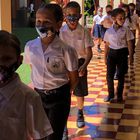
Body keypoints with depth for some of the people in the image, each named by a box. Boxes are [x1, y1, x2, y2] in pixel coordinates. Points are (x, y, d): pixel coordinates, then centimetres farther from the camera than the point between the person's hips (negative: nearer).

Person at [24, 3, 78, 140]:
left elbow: (74, 78, -6)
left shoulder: (66, 50, -18)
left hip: (59, 98, -4)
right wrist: (39, 88, 14)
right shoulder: (30, 47, -6)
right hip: (38, 95, 4)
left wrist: (62, 92, 6)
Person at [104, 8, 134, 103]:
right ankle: (110, 95, 18)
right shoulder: (109, 31, 0)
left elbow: (129, 44, 0)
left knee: (121, 75, 7)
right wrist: (105, 57, 8)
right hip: (112, 53, 1)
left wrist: (131, 56, -2)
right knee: (109, 75, 1)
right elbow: (107, 45, 7)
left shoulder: (126, 30, -4)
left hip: (122, 53, -1)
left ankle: (119, 95, 20)